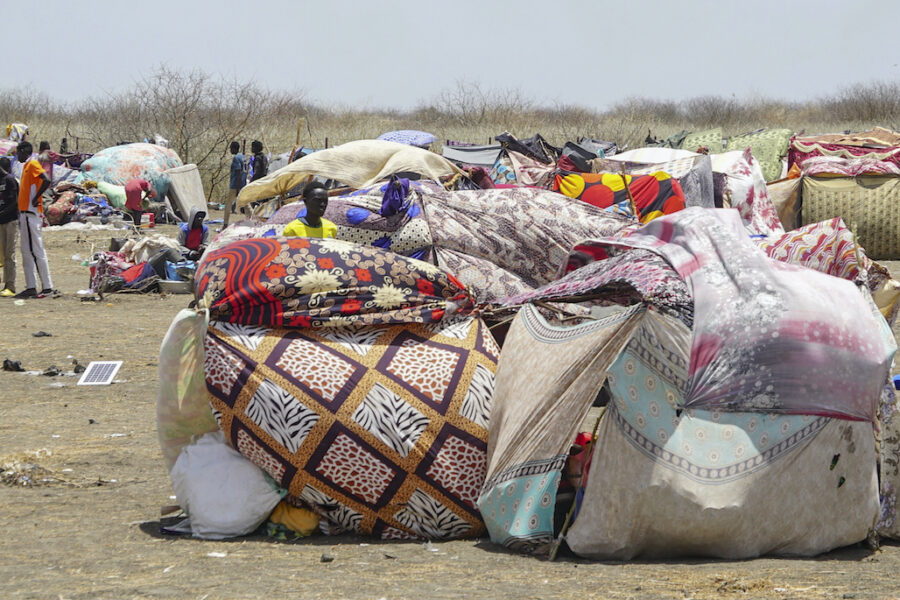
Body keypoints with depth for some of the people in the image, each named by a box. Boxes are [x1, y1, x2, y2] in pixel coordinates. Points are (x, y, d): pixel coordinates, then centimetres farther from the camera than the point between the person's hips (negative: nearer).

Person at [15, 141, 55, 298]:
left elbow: (46, 181, -27)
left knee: (36, 251, -11)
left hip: (31, 214, -10)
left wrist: (36, 198, -20)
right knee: (27, 252, 10)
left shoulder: (33, 165, -10)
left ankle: (47, 287, -11)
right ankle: (31, 287, 12)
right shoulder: (26, 166, 20)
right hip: (25, 214, 10)